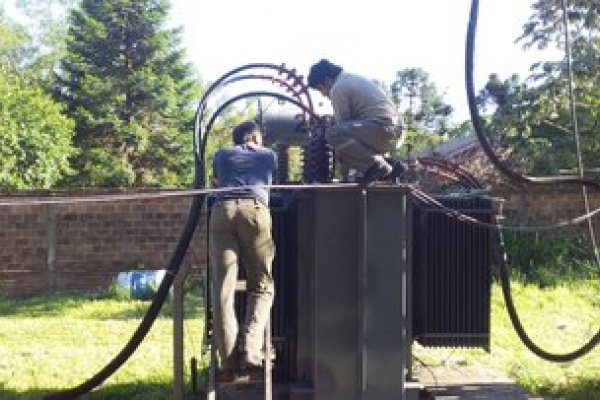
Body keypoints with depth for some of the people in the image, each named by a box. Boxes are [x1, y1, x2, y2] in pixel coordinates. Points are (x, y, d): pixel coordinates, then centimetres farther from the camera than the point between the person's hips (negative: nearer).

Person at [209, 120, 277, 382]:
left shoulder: (221, 156, 32)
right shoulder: (269, 155, 31)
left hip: (222, 211, 1)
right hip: (255, 210, -1)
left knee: (224, 289, -3)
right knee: (261, 286, 6)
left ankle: (229, 363, -11)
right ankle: (250, 351, -13)